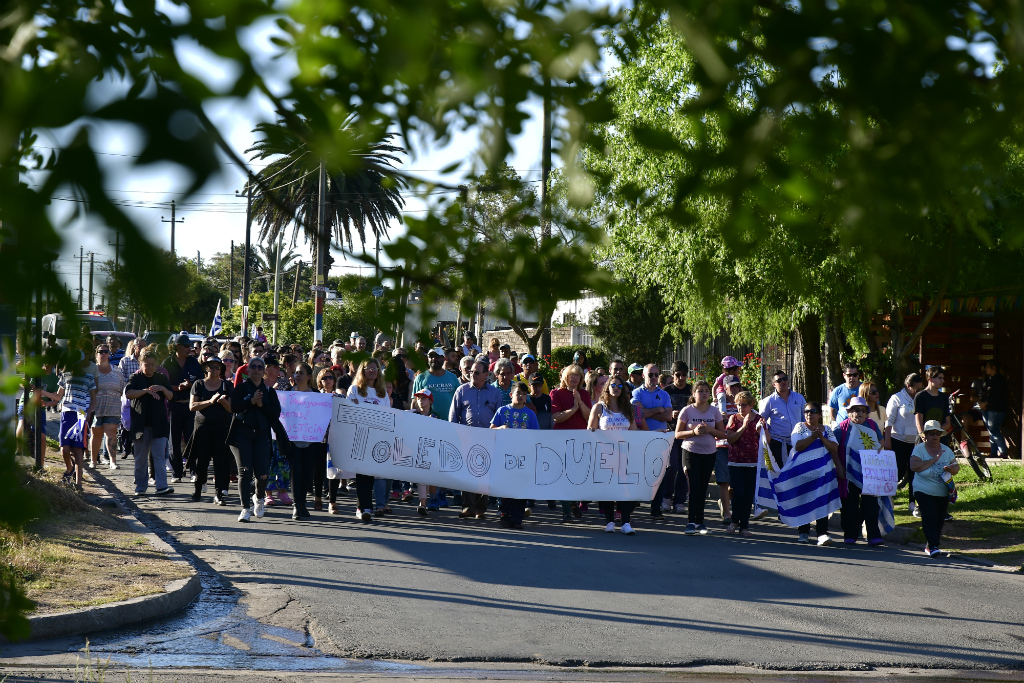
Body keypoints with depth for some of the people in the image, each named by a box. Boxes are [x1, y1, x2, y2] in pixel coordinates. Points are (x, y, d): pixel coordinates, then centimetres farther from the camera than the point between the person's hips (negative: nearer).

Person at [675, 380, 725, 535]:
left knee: (702, 488, 7)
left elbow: (722, 434, 7)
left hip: (709, 454, 3)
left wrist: (709, 430, -12)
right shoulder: (687, 411, -2)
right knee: (694, 486, -12)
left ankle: (700, 521, 14)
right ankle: (691, 522, -12)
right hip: (691, 452, -3)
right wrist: (694, 431, -19)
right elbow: (678, 434, -3)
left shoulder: (714, 411, 6)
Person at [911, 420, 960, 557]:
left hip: (943, 493, 5)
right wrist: (934, 460, -19)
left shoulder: (946, 450, 10)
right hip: (924, 492, -5)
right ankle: (933, 546, -19)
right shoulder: (919, 449, -4)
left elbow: (957, 467, 11)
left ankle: (930, 546, 18)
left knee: (939, 520, 6)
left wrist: (951, 468, -14)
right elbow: (914, 466, -20)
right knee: (929, 518, -15)